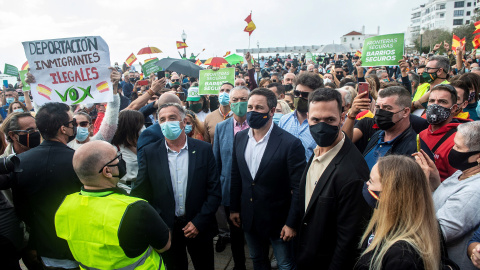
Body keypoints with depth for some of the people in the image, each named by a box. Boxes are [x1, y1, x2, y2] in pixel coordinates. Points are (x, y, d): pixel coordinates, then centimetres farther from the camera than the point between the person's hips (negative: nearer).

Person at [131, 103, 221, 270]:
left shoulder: (204, 149, -6)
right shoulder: (149, 153, -5)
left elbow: (215, 191, -5)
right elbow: (141, 192, -2)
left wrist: (199, 222, -11)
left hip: (199, 227, 0)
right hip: (167, 229, 0)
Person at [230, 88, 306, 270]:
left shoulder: (290, 143, -20)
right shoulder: (240, 138, -3)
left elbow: (298, 188, -16)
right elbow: (236, 176, 5)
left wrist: (292, 223, -13)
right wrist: (234, 208, 8)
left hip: (278, 220, -5)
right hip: (248, 218, 5)